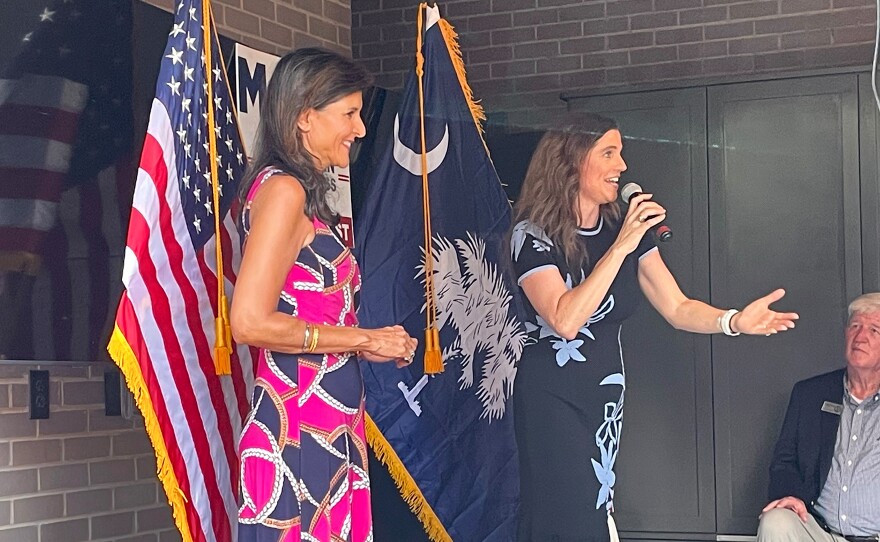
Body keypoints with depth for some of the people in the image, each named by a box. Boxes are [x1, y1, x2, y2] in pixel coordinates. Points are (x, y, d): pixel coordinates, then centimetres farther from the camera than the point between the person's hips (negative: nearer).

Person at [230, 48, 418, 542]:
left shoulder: (305, 194, 16)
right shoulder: (282, 189, -11)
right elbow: (250, 322, -19)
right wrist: (364, 341, -11)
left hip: (329, 433, 9)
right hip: (299, 434, -9)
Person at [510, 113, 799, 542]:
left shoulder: (626, 227, 3)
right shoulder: (533, 234, -14)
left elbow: (676, 308, 0)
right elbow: (565, 321, -27)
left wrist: (734, 322, -19)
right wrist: (620, 248, -28)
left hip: (605, 390, 6)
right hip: (551, 397, -6)